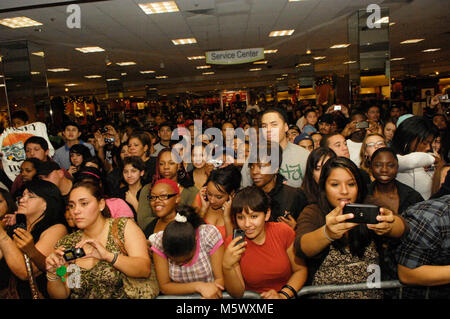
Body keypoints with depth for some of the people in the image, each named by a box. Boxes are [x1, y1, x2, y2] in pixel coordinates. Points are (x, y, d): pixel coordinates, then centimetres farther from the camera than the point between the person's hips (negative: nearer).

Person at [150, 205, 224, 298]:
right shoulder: (159, 241, -16)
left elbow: (221, 279, -14)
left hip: (208, 295, 0)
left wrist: (208, 295, -32)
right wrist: (198, 286, -24)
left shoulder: (210, 234, -19)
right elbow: (164, 286, -13)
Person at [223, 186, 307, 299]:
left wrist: (283, 295, -15)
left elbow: (300, 270, 1)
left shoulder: (283, 232, -8)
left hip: (288, 295, 2)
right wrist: (227, 266, -25)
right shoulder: (233, 243, -10)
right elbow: (237, 293, -8)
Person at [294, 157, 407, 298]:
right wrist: (328, 233, -40)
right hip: (326, 294, -3)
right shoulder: (312, 213, -3)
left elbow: (401, 227, -12)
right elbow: (302, 247, -20)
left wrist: (389, 225, -34)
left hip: (374, 293, 3)